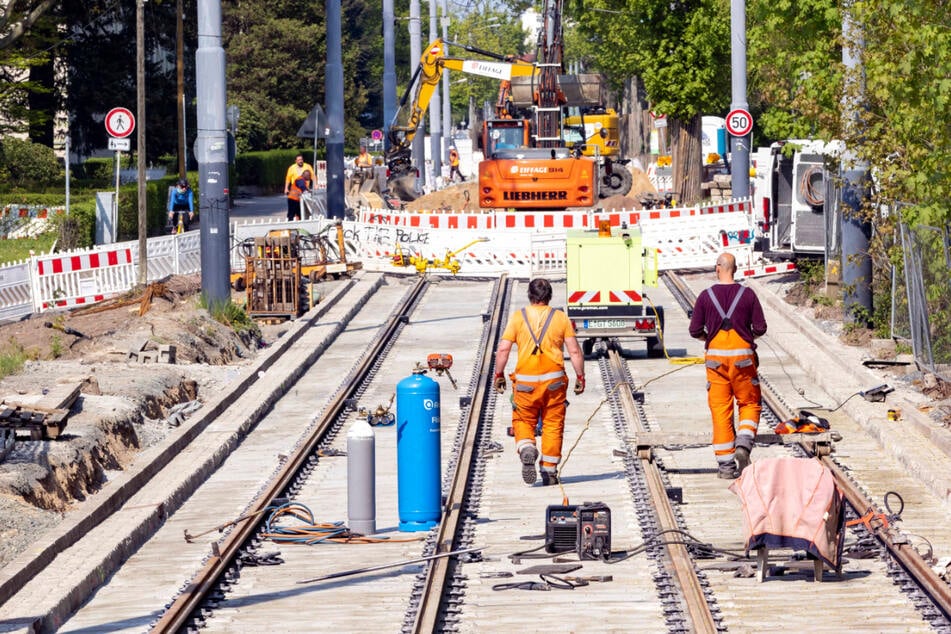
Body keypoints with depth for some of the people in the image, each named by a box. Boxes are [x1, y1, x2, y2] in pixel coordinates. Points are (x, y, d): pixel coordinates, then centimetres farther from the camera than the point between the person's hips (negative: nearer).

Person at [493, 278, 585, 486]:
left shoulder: (518, 317, 1)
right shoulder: (560, 318, 2)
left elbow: (503, 348, -4)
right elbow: (575, 351, 0)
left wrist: (499, 374, 6)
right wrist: (580, 377, 9)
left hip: (525, 382, 0)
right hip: (554, 380, 0)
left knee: (523, 422, 12)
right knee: (553, 425, 9)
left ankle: (527, 450, -18)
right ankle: (549, 471, 9)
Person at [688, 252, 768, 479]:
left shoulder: (706, 296, -2)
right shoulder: (747, 294, -3)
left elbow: (695, 331, -2)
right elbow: (760, 328, -3)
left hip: (716, 356, 1)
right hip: (742, 356, -1)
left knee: (720, 409, 4)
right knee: (749, 403, 14)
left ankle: (725, 464, 3)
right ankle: (743, 444, -11)